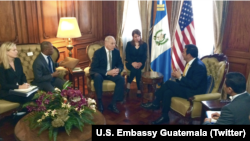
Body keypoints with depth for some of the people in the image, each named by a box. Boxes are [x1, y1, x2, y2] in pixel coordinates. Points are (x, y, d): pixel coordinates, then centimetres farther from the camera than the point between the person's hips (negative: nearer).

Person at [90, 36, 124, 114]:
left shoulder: (116, 51, -1)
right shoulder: (98, 52, -14)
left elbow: (120, 65, 7)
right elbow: (93, 68, -18)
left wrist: (118, 70, -20)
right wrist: (107, 72, -29)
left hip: (112, 72, 4)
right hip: (100, 73, -4)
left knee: (121, 79, -25)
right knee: (97, 77, -38)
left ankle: (113, 103, -19)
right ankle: (99, 102, -23)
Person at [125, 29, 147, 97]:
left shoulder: (144, 44, 8)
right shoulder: (129, 44, 5)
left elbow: (145, 56, 0)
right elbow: (127, 56, -3)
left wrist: (140, 63, -20)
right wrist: (132, 63, -22)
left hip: (140, 63, 1)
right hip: (130, 63, -1)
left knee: (137, 68, -33)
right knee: (136, 69, -32)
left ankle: (129, 83, -19)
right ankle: (138, 89, -23)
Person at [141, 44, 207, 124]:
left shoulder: (199, 66, -21)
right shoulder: (190, 63, 7)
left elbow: (194, 84, -27)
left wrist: (180, 77, -20)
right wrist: (178, 76, -4)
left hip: (194, 92, -9)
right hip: (187, 88, 9)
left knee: (169, 83, -20)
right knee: (168, 92, -13)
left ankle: (155, 104, -7)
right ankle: (164, 116, -4)